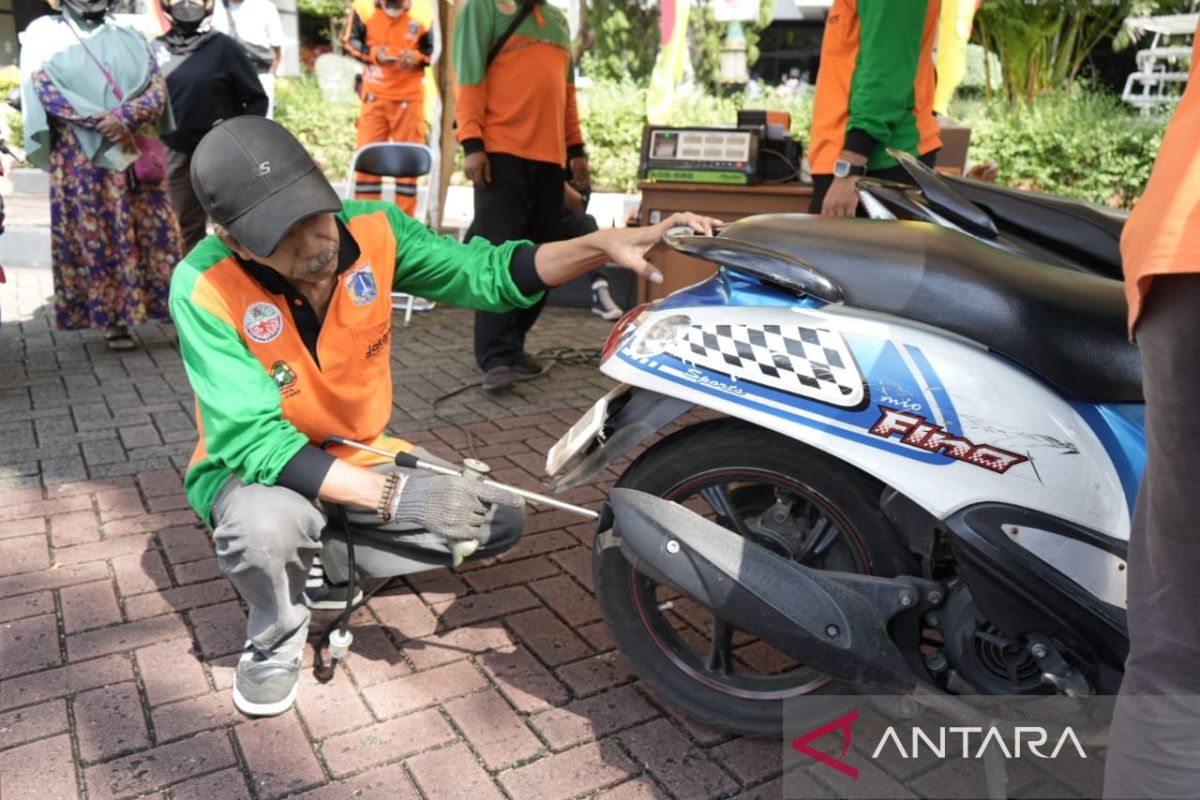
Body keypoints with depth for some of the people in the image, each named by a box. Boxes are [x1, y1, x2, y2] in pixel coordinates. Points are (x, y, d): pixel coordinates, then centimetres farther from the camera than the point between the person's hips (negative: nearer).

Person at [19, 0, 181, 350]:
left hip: (138, 151, 2)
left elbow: (157, 88, 3)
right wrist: (102, 123, -16)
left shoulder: (129, 37, 15)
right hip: (80, 155, -2)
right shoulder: (44, 34, 8)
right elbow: (44, 90, -4)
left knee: (154, 232, -1)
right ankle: (112, 319, 1)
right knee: (95, 237, -3)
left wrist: (125, 117, -16)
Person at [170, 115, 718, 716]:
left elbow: (485, 275, -11)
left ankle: (326, 563, 8)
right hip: (254, 465, -4)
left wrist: (603, 245, -26)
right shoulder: (204, 289, -29)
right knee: (268, 525, -38)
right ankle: (276, 637, -3)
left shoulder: (372, 229, -18)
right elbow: (252, 439, -31)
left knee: (497, 521, -1)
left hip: (360, 454, 5)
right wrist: (395, 496, -40)